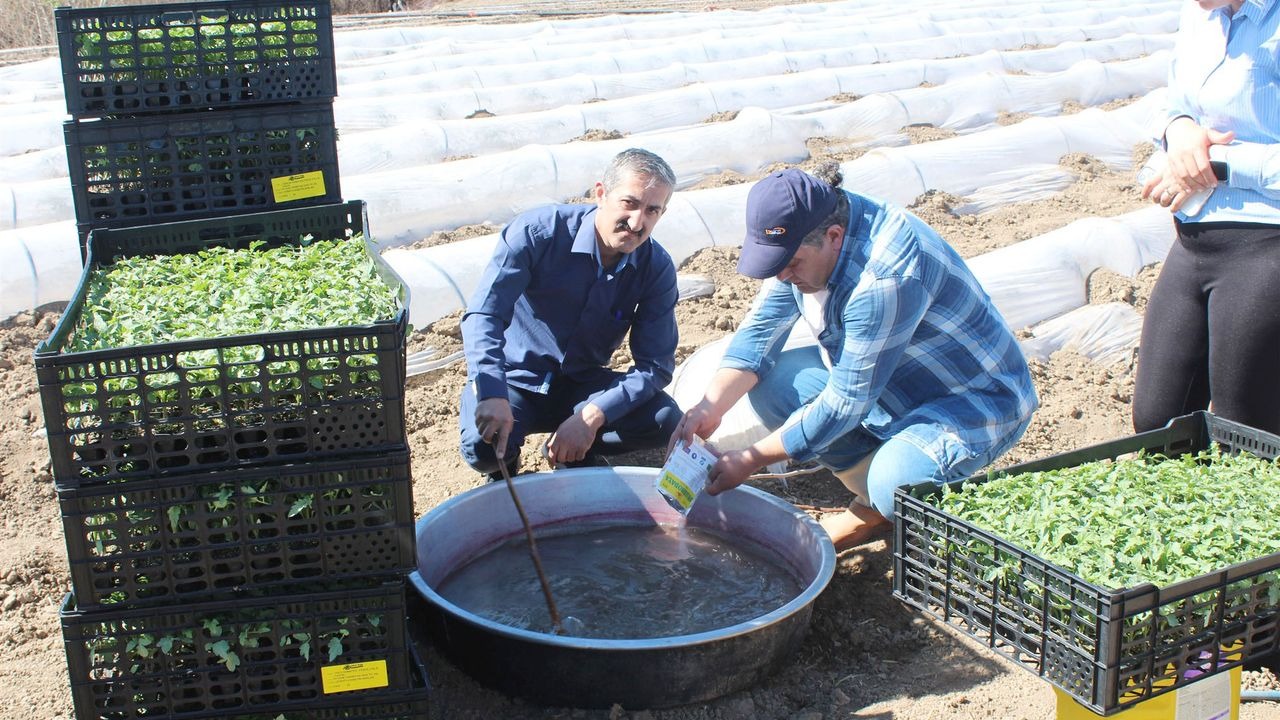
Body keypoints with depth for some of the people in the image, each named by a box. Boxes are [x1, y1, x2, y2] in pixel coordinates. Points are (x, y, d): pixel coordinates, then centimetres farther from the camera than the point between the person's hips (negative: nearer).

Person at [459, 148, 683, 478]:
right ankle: (506, 463, 7)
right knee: (482, 447, -32)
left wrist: (592, 416, -32)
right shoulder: (538, 231, -22)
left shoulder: (657, 268, -12)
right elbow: (483, 316, -28)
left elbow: (656, 364, -16)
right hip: (515, 379, -2)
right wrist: (492, 395, -46)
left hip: (582, 384, 3)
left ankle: (575, 453, 6)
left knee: (665, 420, -22)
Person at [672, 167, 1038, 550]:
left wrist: (750, 459, -24)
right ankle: (877, 496, 2)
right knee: (768, 382, -7)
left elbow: (844, 403, -31)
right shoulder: (802, 238, -11)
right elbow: (761, 327, -6)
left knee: (894, 482, -36)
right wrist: (709, 408, -20)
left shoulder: (884, 277, -36)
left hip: (978, 399, -8)